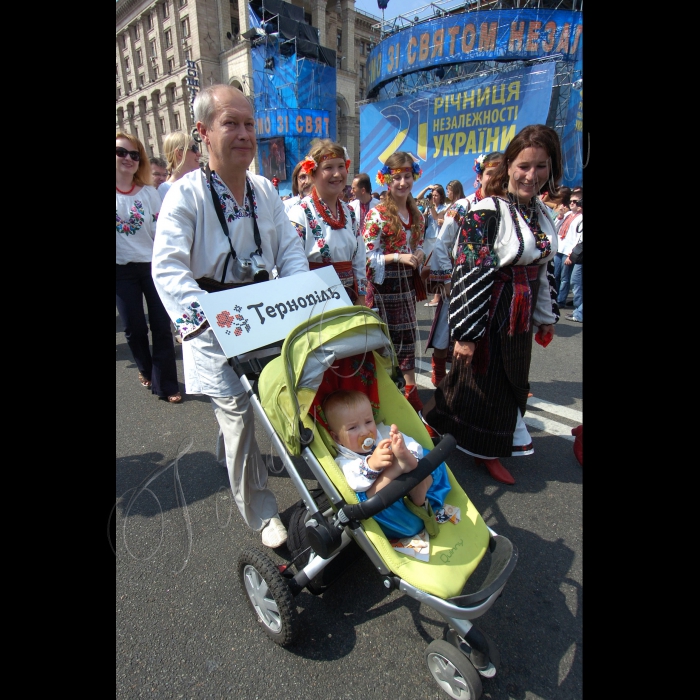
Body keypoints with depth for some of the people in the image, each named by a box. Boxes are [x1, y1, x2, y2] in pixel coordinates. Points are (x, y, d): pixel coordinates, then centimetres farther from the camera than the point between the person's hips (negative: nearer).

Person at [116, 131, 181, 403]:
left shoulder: (149, 192, 3)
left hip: (153, 266, 0)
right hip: (122, 270, 0)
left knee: (161, 326, -2)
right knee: (134, 328, 7)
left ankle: (165, 384, 7)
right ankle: (146, 370, 33)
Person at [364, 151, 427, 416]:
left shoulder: (416, 215, 9)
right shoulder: (377, 215, -10)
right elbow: (368, 256, -12)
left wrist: (419, 255, -4)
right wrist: (399, 257, -22)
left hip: (407, 282, 6)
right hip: (383, 284, -6)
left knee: (408, 335, 9)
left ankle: (410, 388, 20)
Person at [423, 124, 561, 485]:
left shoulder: (541, 213, 8)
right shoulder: (487, 213, -16)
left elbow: (544, 269, 16)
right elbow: (469, 276, -21)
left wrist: (546, 317, 17)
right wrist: (465, 333, -22)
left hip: (521, 316, 8)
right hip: (491, 314, -8)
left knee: (510, 382, 18)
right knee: (480, 380, 5)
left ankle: (492, 448, 39)